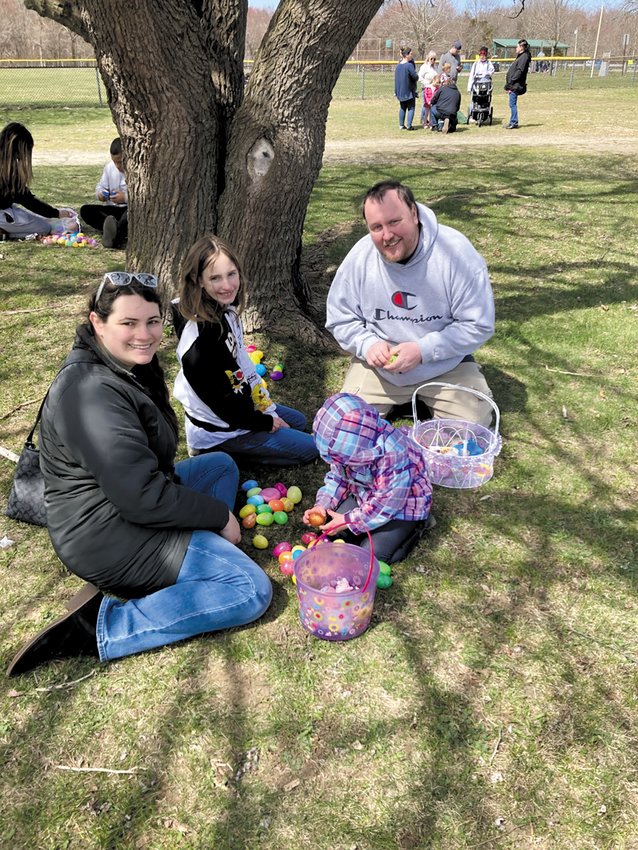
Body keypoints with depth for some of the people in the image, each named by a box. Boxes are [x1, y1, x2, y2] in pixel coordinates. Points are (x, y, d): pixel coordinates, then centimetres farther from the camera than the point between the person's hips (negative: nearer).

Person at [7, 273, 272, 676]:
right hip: (110, 538, -10)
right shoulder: (93, 393, -27)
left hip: (129, 503, 11)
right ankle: (101, 626, -11)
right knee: (252, 591, -14)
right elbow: (143, 499, -28)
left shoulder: (128, 367, 6)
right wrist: (219, 515, -14)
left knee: (222, 465, 25)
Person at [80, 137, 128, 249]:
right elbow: (101, 187, 19)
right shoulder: (109, 167, 7)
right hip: (113, 209, 6)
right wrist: (100, 193, -6)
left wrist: (126, 198, -23)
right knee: (85, 210, -17)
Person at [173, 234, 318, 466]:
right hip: (221, 430, -9)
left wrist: (268, 410, 4)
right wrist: (265, 423, -12)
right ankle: (218, 454, 1)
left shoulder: (227, 311, -4)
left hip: (241, 406, 9)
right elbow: (220, 399, -24)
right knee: (309, 448, 0)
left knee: (298, 421, 26)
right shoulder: (201, 337, -31)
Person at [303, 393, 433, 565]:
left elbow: (387, 505, -29)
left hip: (403, 506, -6)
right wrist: (322, 504, -15)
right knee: (330, 525, -8)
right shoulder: (347, 444, -16)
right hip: (366, 497, 6)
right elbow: (338, 478, 1)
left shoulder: (394, 455, -38)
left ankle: (416, 525, 6)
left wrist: (348, 521, -24)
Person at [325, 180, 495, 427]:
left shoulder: (455, 252, -21)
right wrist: (367, 344, -20)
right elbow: (340, 319, 0)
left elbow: (478, 325, -17)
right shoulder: (360, 257, -13)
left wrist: (422, 350, -26)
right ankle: (395, 398, 20)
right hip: (379, 365, 2)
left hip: (446, 366, -1)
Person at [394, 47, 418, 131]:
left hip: (400, 91, 6)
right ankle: (409, 125, -5)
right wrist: (416, 75, 7)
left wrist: (396, 91, 17)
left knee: (402, 108, 15)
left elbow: (396, 78, 11)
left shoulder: (398, 66, 4)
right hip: (409, 90, -6)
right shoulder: (409, 65, -18)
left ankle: (401, 125, 14)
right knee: (411, 108, 2)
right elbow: (415, 77, -18)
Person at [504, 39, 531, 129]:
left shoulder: (524, 57, -10)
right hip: (513, 85, 10)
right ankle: (513, 122, 17)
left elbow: (519, 71, -19)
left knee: (512, 104, -9)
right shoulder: (520, 56, 20)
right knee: (512, 104, 12)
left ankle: (514, 123, -6)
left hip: (516, 85, -10)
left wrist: (510, 83, -19)